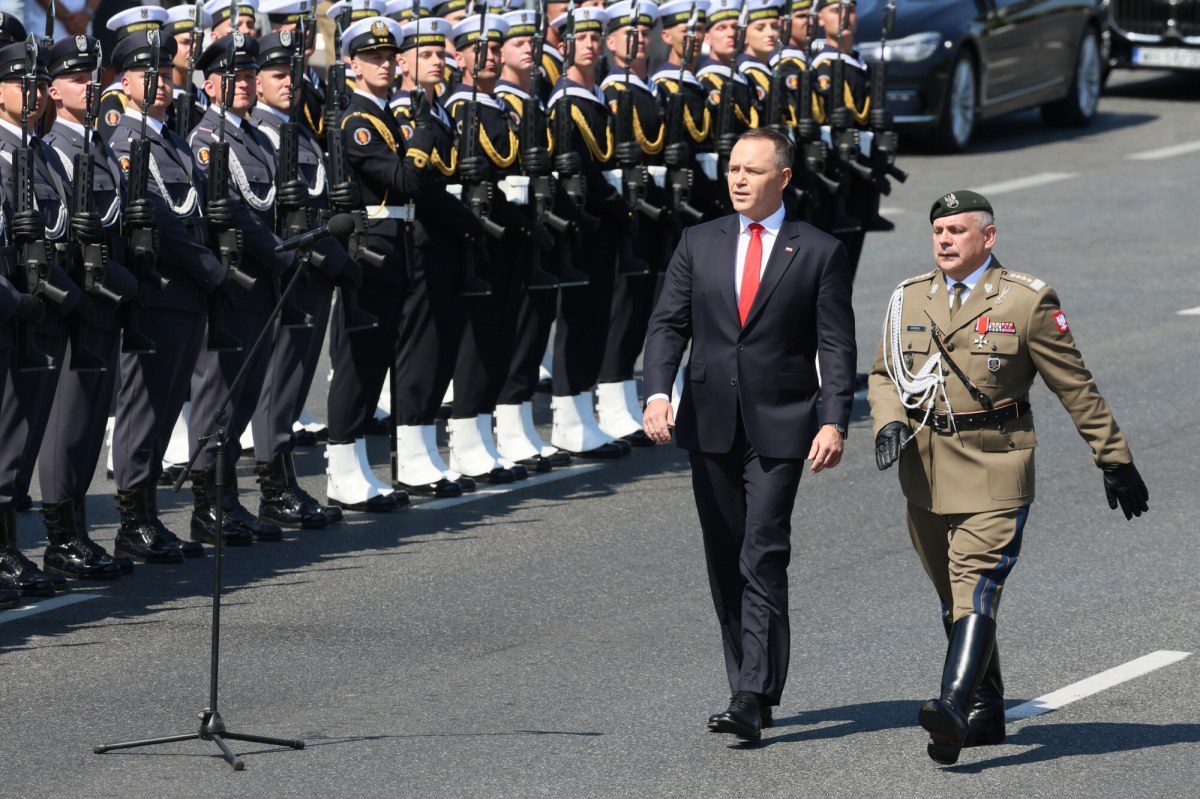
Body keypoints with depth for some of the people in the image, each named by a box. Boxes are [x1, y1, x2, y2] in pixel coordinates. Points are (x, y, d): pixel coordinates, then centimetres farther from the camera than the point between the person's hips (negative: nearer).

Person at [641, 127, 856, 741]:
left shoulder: (819, 253, 0)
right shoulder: (699, 243, 9)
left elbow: (836, 345, -2)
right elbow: (668, 323, 6)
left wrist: (833, 421, -14)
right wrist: (658, 392, -11)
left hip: (780, 428, -4)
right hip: (711, 425, 4)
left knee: (763, 558, -12)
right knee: (724, 562, 9)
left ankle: (753, 697, -16)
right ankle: (748, 686, 19)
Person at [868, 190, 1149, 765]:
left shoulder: (1027, 301, -4)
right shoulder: (910, 299, 9)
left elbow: (1075, 387, 0)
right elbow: (885, 373, 15)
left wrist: (1115, 459, 3)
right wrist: (888, 423, -7)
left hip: (994, 471, -5)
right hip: (925, 473, 5)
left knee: (976, 588, -19)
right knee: (953, 599, 12)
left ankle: (953, 709, -32)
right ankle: (985, 713, 24)